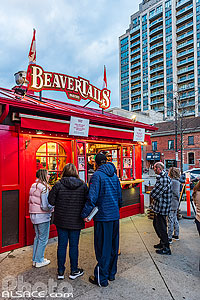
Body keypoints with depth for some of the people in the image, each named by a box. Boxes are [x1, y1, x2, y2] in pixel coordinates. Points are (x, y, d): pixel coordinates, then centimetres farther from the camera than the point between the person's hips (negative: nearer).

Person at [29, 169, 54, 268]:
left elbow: (30, 201, 11)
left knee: (37, 237, 21)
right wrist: (53, 207, -6)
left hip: (33, 215, 9)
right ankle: (39, 261, 19)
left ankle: (35, 259, 32)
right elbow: (45, 206, -23)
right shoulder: (44, 188, -21)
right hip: (43, 216, -9)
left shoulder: (33, 186, 6)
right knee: (43, 238, 7)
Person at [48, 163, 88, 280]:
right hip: (76, 221, 0)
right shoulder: (83, 185, -7)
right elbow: (87, 202, -5)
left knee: (62, 245, 13)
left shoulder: (58, 185, -10)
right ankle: (74, 271, 26)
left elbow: (51, 201, -6)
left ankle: (61, 271, 26)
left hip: (61, 220, 0)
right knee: (74, 245, 12)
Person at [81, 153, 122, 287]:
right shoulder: (114, 175, 9)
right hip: (115, 216, 7)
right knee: (113, 245, 18)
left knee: (102, 247, 4)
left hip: (103, 216, -7)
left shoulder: (97, 175, -12)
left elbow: (92, 197, -20)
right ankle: (111, 273, 33)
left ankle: (101, 278, 18)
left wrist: (85, 213, -14)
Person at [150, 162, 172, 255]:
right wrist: (155, 196, 6)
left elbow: (154, 194, -21)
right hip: (161, 206, 10)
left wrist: (153, 195, -1)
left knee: (161, 227, 2)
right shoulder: (166, 177, 11)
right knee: (156, 224, 21)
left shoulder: (161, 178, -22)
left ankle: (166, 249, 15)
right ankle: (163, 243, 34)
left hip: (161, 207, -10)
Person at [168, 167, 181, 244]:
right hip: (176, 203, 9)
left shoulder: (171, 181, -19)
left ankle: (169, 238, 7)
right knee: (175, 219, 19)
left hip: (171, 203, -9)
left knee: (171, 221, -2)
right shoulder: (177, 181, 9)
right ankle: (176, 235, 31)